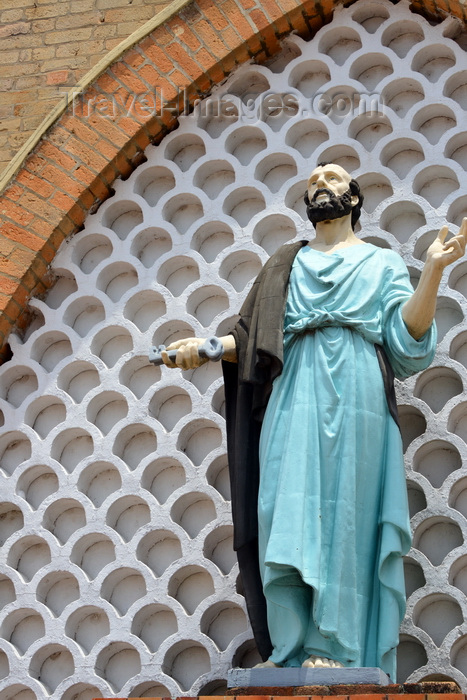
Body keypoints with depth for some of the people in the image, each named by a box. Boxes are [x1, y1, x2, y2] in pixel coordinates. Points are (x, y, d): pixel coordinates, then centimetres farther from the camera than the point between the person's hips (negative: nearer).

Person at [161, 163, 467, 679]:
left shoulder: (381, 262, 16)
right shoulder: (286, 265, 23)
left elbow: (406, 336, 1)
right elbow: (254, 341, 15)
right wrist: (207, 347, -3)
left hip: (356, 402, -2)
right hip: (294, 402, 2)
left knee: (345, 514, -9)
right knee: (288, 516, -7)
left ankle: (333, 648, -8)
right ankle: (291, 650, -6)